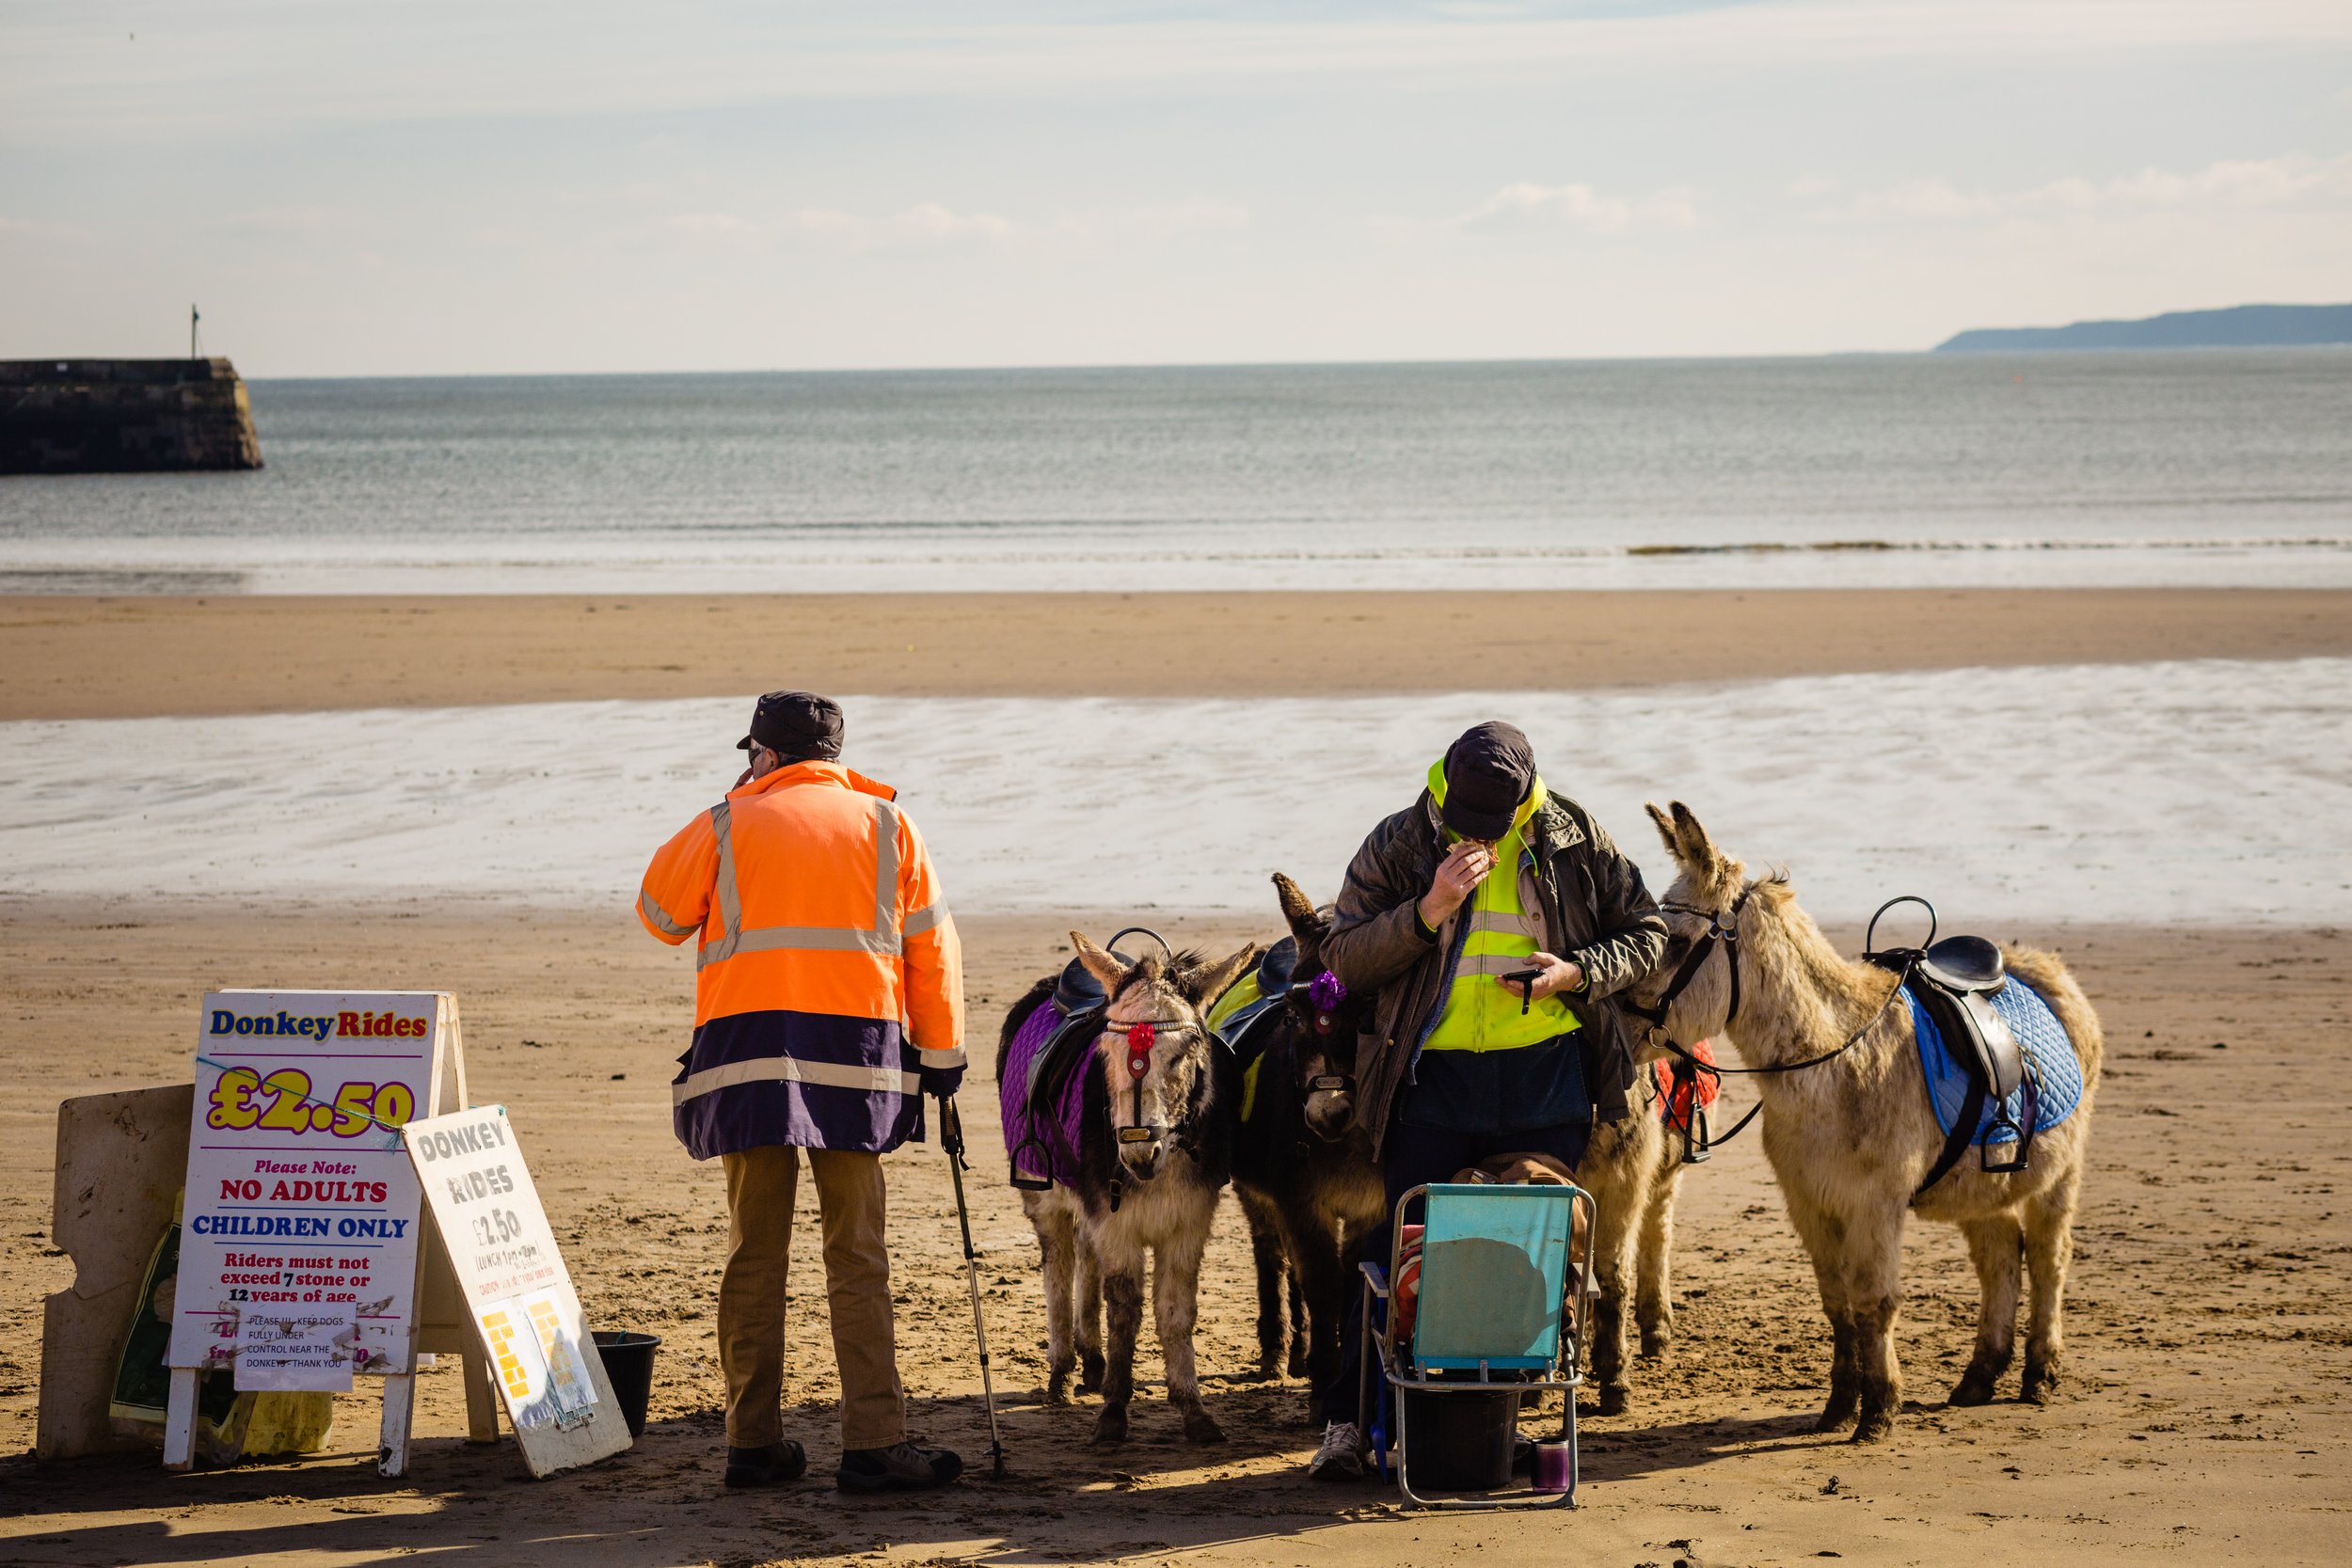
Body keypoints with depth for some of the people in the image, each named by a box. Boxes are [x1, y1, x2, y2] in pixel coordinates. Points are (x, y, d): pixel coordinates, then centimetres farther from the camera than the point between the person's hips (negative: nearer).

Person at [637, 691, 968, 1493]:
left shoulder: (729, 824, 8)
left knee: (755, 1255, 6)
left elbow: (661, 914, 18)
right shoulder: (885, 823, 11)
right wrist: (941, 1055, 13)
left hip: (747, 1041, 0)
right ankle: (873, 1444, -7)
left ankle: (754, 1442, 6)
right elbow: (932, 944, 8)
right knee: (857, 1259, 0)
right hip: (855, 1045, 0)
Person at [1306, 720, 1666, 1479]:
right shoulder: (1398, 846, -3)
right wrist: (1428, 911, -20)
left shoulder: (1574, 842, 1)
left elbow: (1646, 933, 9)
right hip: (1433, 1081, -2)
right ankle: (1349, 1417, 6)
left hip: (1548, 1078, 2)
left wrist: (1577, 973, -11)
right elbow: (1344, 958, -6)